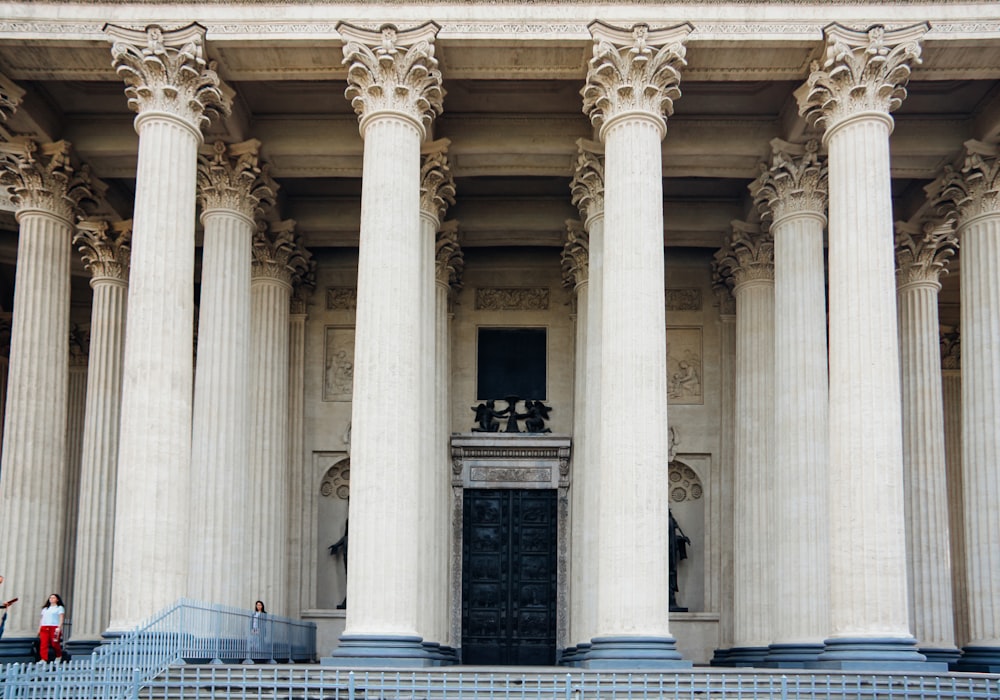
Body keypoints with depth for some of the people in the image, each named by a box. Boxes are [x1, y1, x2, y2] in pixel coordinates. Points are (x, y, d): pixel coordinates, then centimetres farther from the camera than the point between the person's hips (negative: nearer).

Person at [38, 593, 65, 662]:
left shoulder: (60, 608, 7)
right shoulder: (45, 608, 23)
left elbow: (61, 618, -2)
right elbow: (42, 619, 21)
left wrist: (59, 627, -14)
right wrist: (39, 628, 11)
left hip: (54, 627, -4)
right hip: (44, 627, 4)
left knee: (55, 644, -5)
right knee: (43, 644, -9)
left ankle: (58, 656, 19)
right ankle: (44, 659, -12)